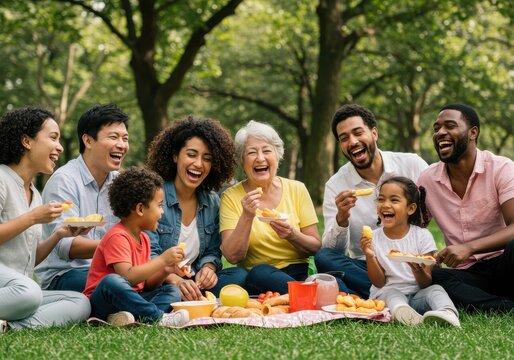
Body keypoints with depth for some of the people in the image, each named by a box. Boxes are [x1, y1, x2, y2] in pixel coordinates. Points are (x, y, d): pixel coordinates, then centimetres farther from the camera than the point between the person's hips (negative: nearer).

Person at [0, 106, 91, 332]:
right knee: (28, 293, -40)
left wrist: (59, 235, 4)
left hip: (23, 285, 9)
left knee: (81, 303, -15)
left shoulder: (35, 194, 23)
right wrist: (32, 218, -12)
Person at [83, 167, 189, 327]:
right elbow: (128, 277, -28)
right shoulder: (117, 237, -15)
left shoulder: (143, 239, 14)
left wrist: (164, 271, -6)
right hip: (103, 300, -9)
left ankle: (126, 317, -31)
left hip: (128, 299, 9)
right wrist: (162, 260, -24)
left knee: (172, 292, -7)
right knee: (111, 281, -38)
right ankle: (159, 317, -34)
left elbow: (145, 284, 13)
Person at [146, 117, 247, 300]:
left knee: (239, 276, -21)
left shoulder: (212, 201, 10)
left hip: (193, 283, 6)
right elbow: (149, 255, -16)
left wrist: (208, 267, -10)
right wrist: (175, 280, -34)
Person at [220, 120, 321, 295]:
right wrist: (247, 217, -20)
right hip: (255, 280, 1)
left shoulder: (297, 189, 7)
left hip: (299, 273, -1)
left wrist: (292, 235, -15)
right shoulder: (232, 197, 2)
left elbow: (315, 247, 6)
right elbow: (232, 256, -7)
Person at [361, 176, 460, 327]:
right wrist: (370, 257, -17)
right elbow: (379, 283, -1)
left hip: (418, 293, 1)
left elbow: (426, 283, -5)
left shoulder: (422, 236, -2)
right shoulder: (374, 238, 1)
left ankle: (447, 313, -58)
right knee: (391, 293, -31)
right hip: (386, 295, 0)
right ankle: (401, 312, -64)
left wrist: (417, 270, -28)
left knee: (435, 289, -27)